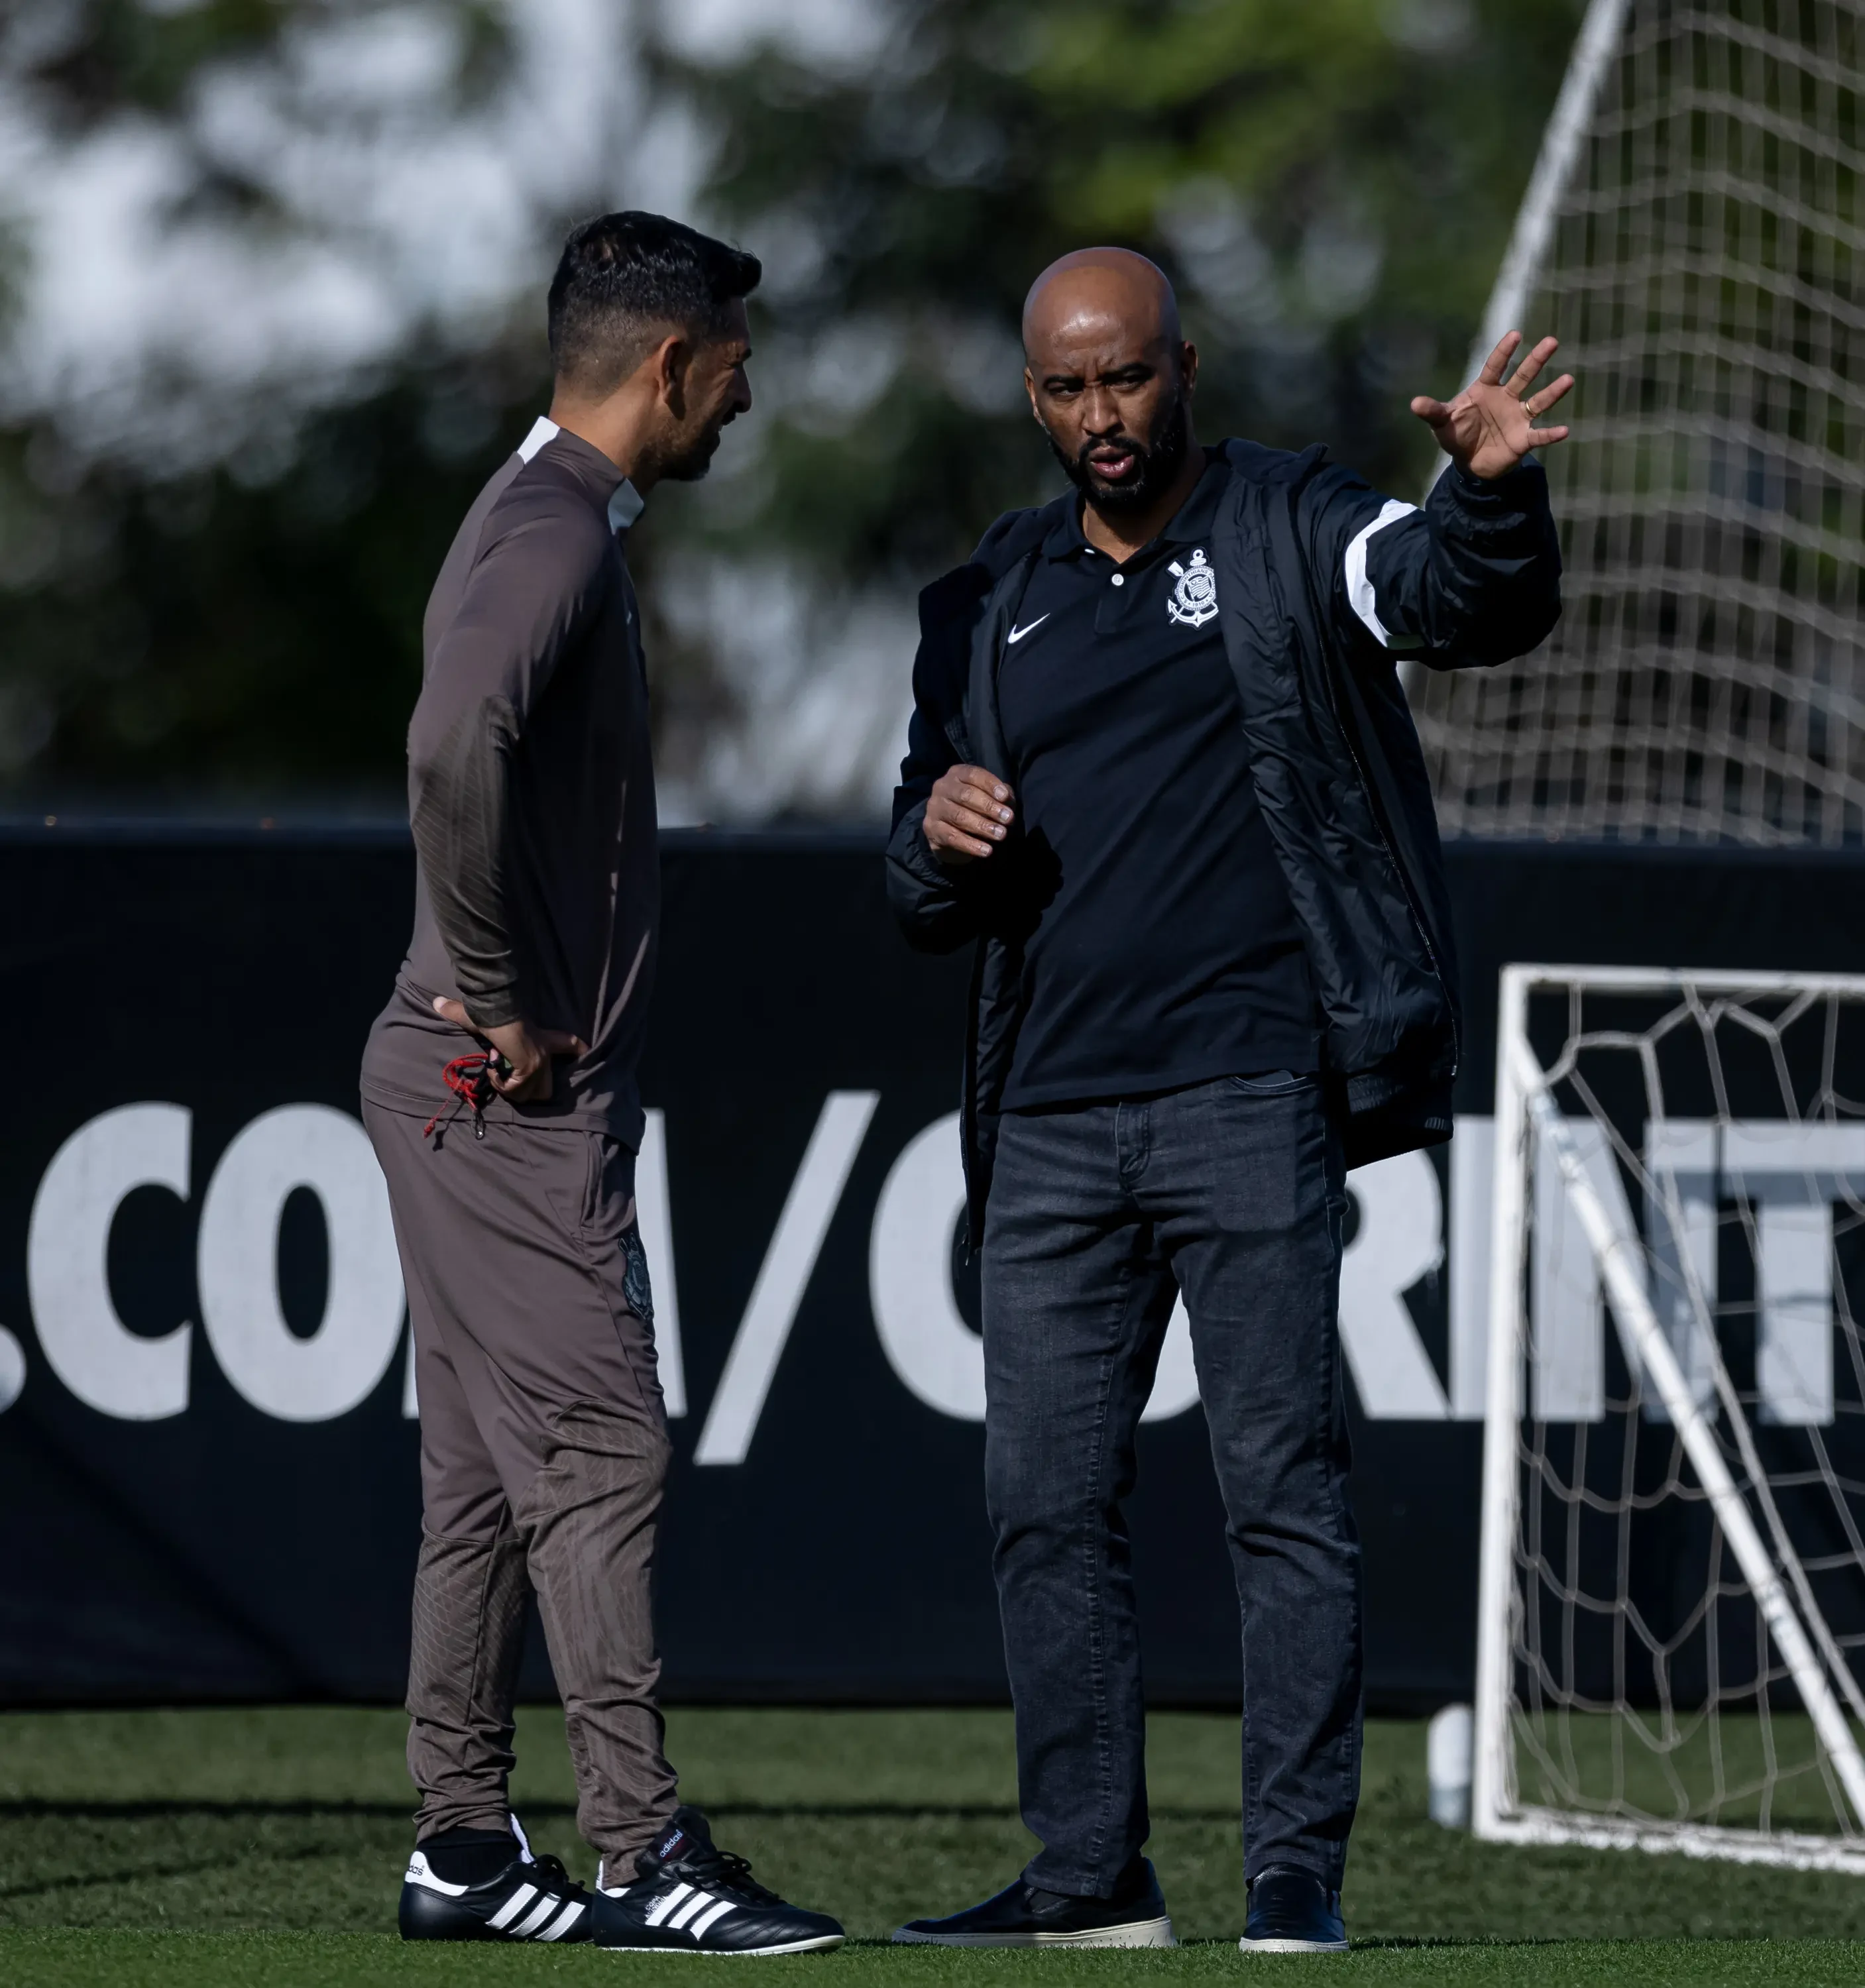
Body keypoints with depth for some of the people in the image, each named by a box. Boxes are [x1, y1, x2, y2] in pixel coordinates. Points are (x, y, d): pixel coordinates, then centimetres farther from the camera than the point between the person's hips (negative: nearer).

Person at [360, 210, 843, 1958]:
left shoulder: (546, 523, 18)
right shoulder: (557, 533, -15)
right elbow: (456, 751, -31)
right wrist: (502, 1005, -23)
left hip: (502, 1088, 10)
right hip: (508, 1091, -10)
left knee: (493, 1469, 11)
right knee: (599, 1450, -10)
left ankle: (463, 1848, 14)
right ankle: (641, 1856, -12)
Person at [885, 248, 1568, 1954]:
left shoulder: (1296, 533, 3)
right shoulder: (987, 605, 17)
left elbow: (1473, 606, -18)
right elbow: (929, 910, 20)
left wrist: (1492, 494, -39)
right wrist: (938, 836, -4)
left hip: (1250, 1100, -5)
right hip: (1049, 1122, 5)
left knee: (1284, 1487, -7)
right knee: (1047, 1505, 5)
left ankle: (1298, 1872, -6)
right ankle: (1090, 1876, 11)